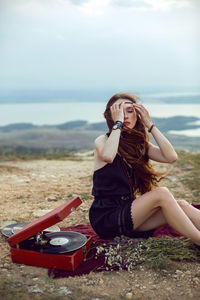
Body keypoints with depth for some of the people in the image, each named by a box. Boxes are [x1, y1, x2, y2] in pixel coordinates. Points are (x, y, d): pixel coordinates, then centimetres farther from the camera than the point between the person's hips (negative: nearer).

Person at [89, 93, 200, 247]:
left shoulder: (140, 144, 10)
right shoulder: (103, 140, -5)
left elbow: (171, 157, -7)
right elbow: (107, 156, -32)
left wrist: (150, 124, -7)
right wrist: (118, 123, -20)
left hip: (127, 210, 6)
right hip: (105, 218, -6)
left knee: (181, 205, -15)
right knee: (162, 193, -25)